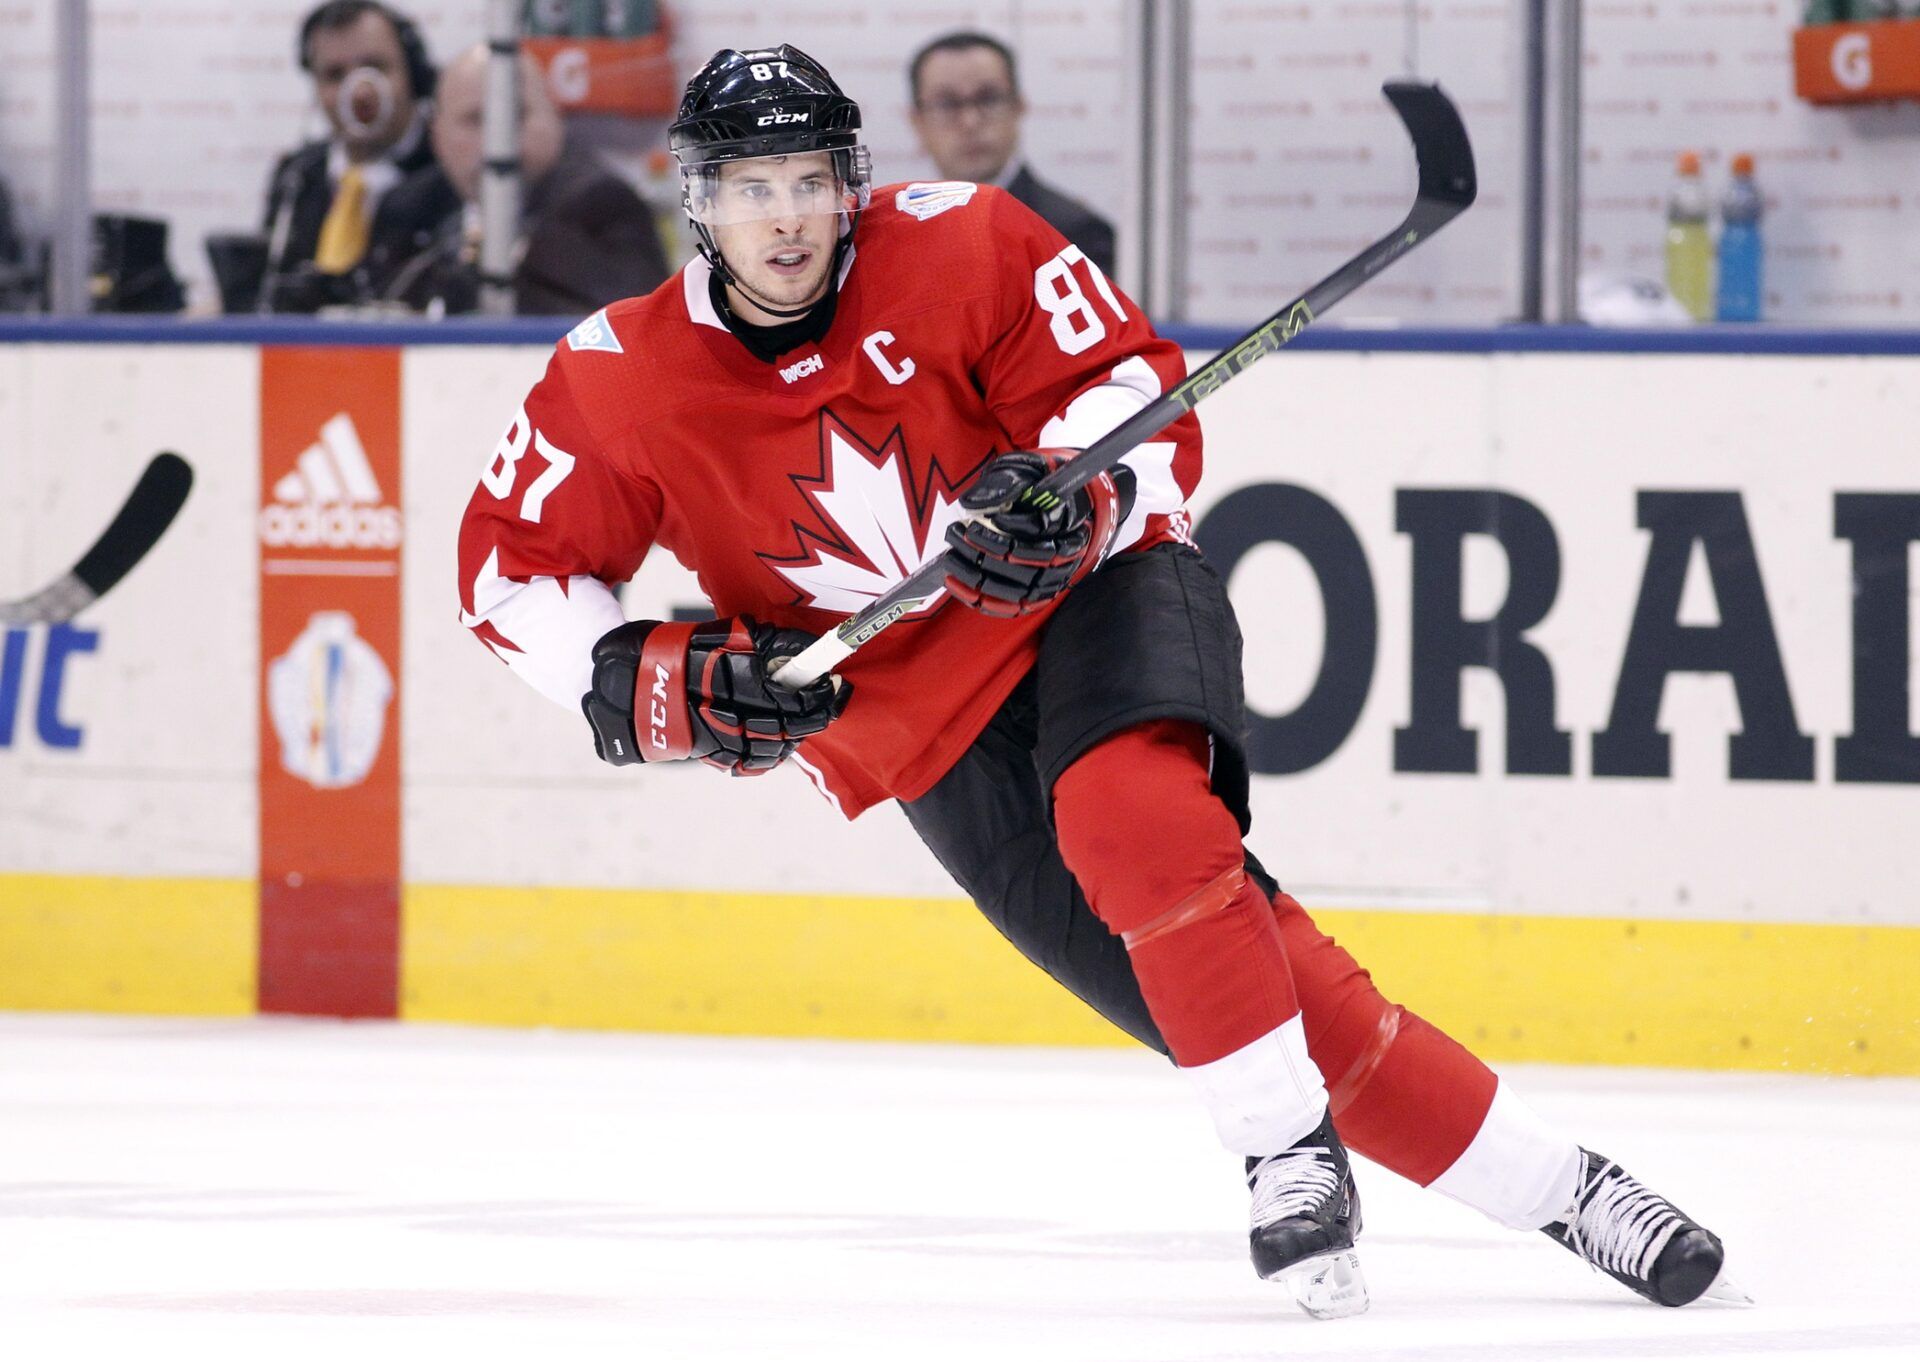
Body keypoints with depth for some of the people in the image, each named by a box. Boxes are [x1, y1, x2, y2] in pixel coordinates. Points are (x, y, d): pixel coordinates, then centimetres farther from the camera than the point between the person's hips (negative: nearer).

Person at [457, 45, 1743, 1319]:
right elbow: (513, 564, 0)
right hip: (935, 730, 2)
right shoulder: (623, 383, -8)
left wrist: (1073, 495, -27)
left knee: (1130, 811, -36)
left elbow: (1130, 378, -7)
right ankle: (1546, 1185, -5)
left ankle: (1293, 1157, -22)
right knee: (1255, 989, -9)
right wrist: (655, 688, -14)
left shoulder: (954, 246, -12)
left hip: (1095, 591, -2)